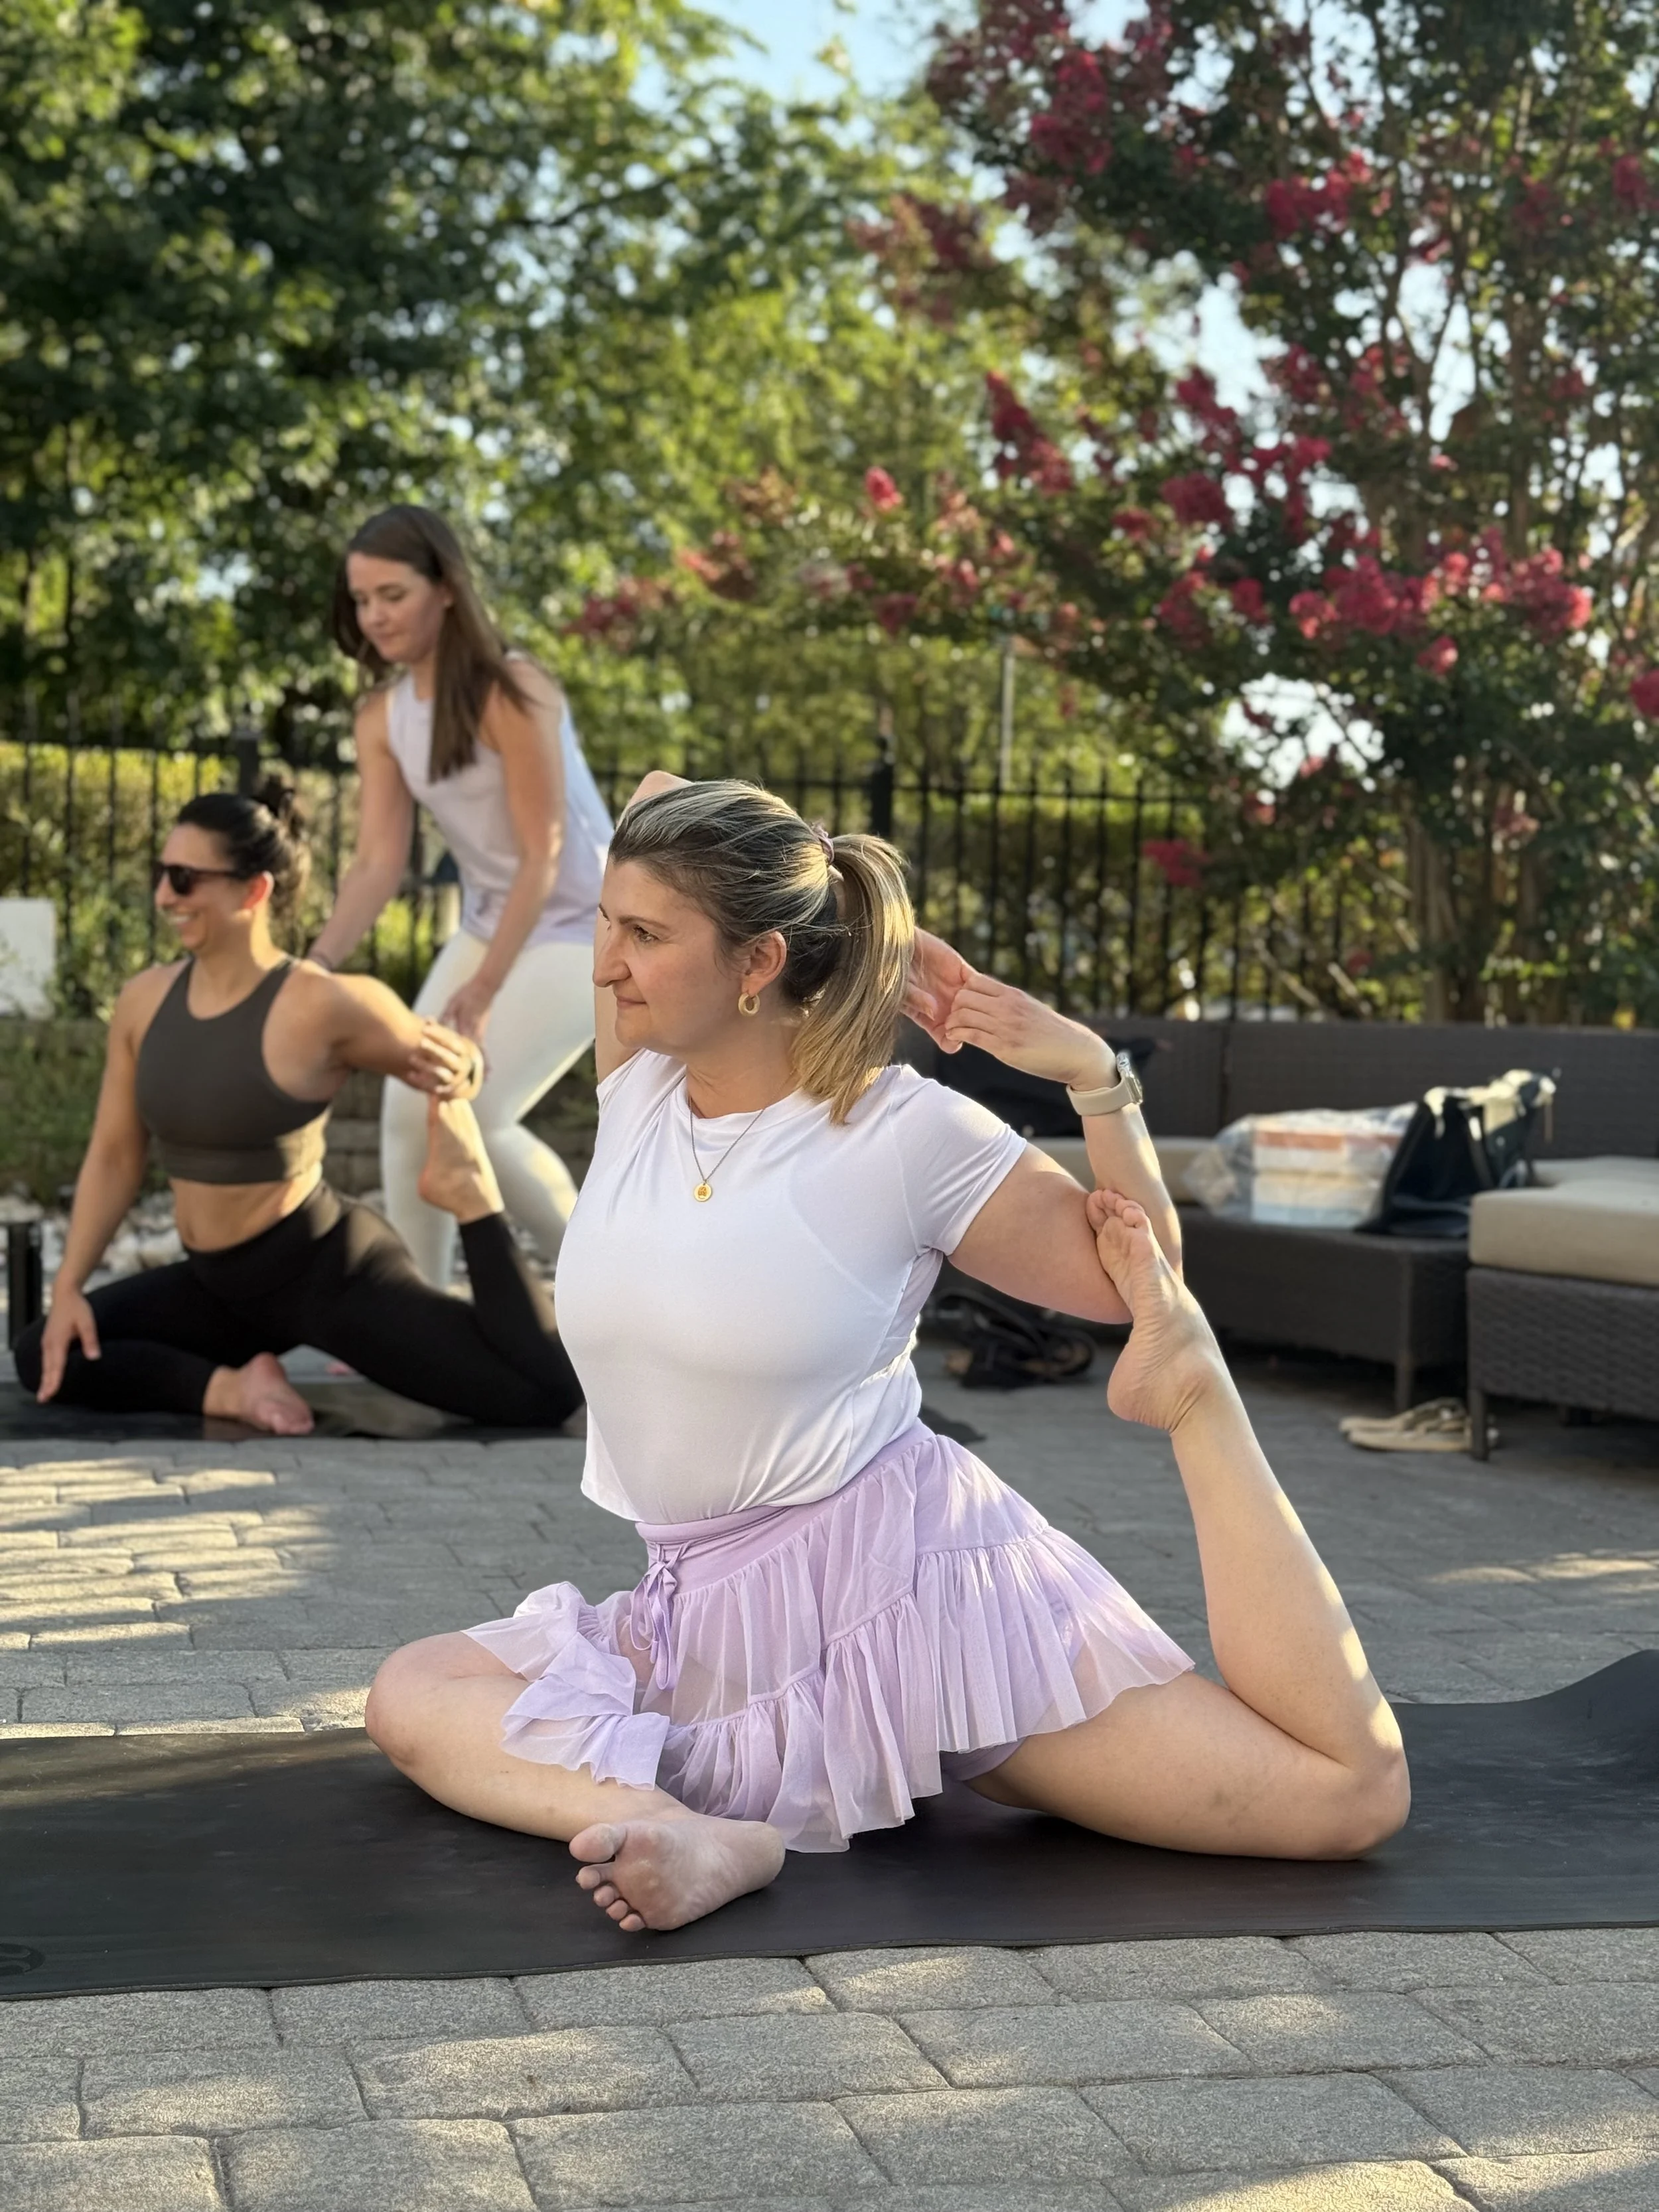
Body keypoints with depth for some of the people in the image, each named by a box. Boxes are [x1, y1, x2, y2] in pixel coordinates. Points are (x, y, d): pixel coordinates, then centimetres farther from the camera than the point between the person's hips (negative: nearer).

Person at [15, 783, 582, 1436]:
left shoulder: (319, 1005, -19)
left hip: (330, 1272, -7)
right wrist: (67, 1289, 0)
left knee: (546, 1394, -19)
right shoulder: (144, 1001, 0)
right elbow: (113, 1157, 7)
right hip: (221, 1284, 7)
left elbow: (454, 1067, -5)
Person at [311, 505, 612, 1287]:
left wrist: (483, 990, -24)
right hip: (490, 923, 7)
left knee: (468, 1114, -13)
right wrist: (320, 959, -24)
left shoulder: (510, 693, -23)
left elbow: (543, 856, -22)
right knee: (408, 1107, 0)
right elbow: (379, 860, -8)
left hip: (583, 927, -7)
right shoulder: (382, 717, -2)